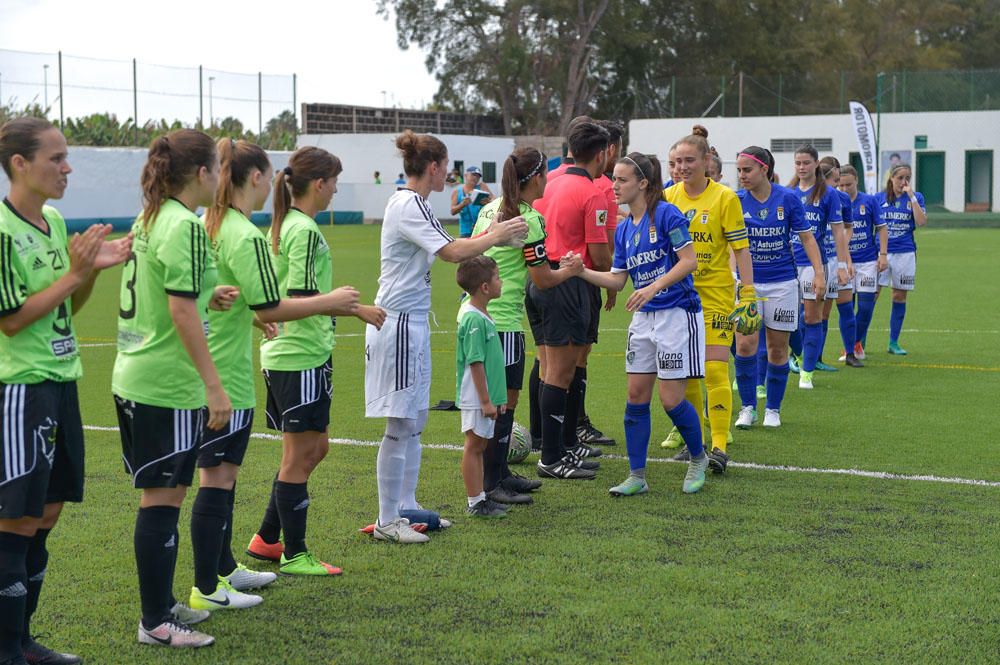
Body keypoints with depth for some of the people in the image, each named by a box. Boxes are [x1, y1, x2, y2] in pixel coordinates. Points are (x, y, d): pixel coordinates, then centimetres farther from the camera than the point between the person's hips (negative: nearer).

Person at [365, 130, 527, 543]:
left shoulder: (414, 205, 15)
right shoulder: (406, 207, -16)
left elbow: (446, 248, 20)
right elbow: (452, 252, -21)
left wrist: (490, 236, 13)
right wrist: (496, 237, -8)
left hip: (413, 321, 11)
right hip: (398, 322, -11)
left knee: (414, 421, 15)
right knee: (400, 424, -7)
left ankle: (406, 507, 23)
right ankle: (387, 521, -2)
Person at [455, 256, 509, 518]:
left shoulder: (483, 317, 11)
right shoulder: (474, 320, -20)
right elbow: (475, 363, -21)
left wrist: (498, 397, 20)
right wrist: (486, 400, -20)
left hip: (486, 397, 10)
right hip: (476, 399, -10)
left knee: (479, 446, 15)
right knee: (474, 446, -2)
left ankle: (480, 498, 22)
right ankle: (475, 503, 5)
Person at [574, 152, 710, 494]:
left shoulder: (666, 214, -12)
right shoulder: (623, 229, 10)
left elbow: (689, 260, -17)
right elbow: (617, 279, 10)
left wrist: (653, 287, -25)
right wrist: (581, 271, -4)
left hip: (677, 314, -7)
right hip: (643, 318, 7)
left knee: (671, 399, -5)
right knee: (636, 396, 4)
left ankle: (698, 457, 21)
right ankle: (637, 476, 11)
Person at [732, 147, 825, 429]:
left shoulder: (788, 198, -6)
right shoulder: (736, 200, -4)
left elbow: (806, 237, 0)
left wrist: (819, 274, -6)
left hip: (782, 283, 0)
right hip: (747, 282, 0)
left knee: (777, 348, 5)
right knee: (745, 345, -10)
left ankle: (772, 409, 19)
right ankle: (748, 407, 5)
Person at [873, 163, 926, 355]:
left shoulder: (916, 197, 5)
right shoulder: (879, 198, 5)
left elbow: (921, 222, -11)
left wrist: (911, 196, -13)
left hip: (905, 253, 1)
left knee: (900, 296, 6)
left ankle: (893, 342, 15)